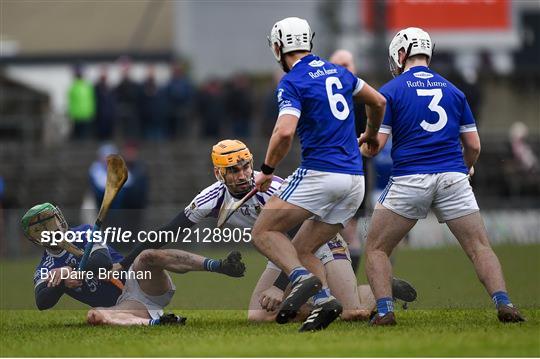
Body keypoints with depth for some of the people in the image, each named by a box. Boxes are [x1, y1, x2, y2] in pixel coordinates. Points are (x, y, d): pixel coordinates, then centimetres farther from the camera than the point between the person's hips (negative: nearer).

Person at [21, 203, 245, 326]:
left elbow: (101, 263, -9)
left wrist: (66, 273, -12)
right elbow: (42, 303, -5)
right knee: (94, 316, -34)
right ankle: (153, 323, -50)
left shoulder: (83, 234, 9)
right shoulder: (44, 271, 14)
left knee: (148, 257, -33)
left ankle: (218, 266, -49)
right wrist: (64, 283, -19)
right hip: (126, 305, 1)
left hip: (138, 282, -1)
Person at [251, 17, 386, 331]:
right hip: (355, 181, 7)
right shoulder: (338, 72, 15)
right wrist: (371, 135, 46)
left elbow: (285, 132, -20)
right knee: (302, 250, 13)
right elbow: (379, 102, 28)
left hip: (320, 173, -7)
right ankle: (323, 298, -12)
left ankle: (303, 278, -23)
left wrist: (267, 171, -6)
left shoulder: (292, 83, -7)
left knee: (264, 232, 0)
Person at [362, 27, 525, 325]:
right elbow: (473, 145, 13)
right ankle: (503, 304, -13)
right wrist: (467, 168, 33)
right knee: (480, 247, 5)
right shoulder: (453, 91, 14)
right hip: (453, 178, 3)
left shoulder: (390, 91, 3)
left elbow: (375, 145, -4)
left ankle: (384, 311, -5)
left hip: (409, 180, -2)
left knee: (376, 249, 11)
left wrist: (363, 149, 19)